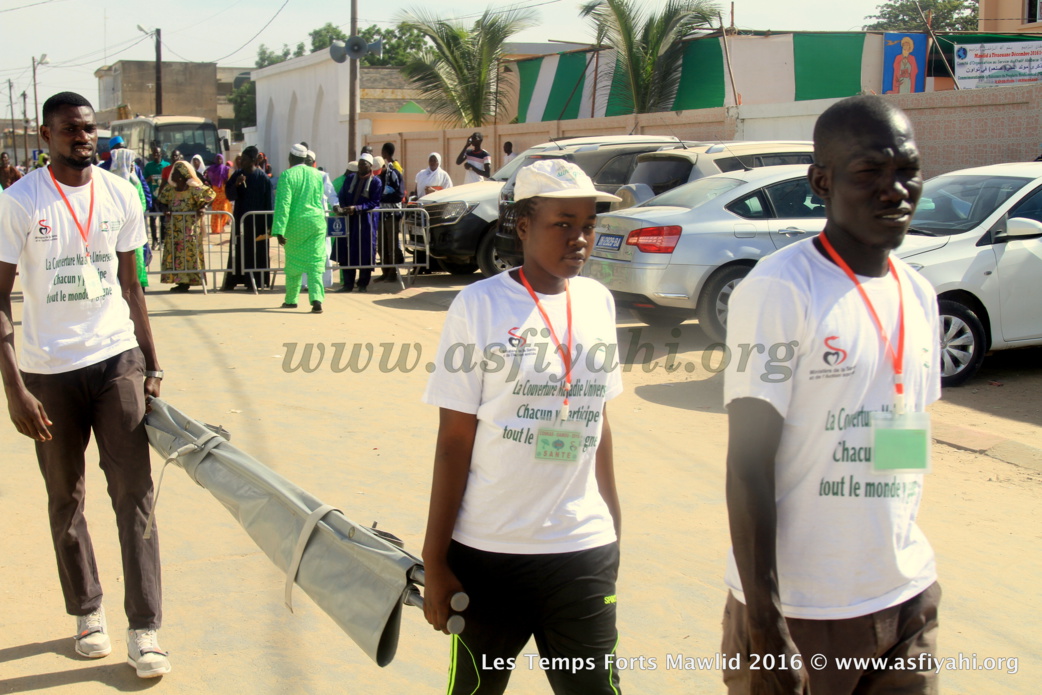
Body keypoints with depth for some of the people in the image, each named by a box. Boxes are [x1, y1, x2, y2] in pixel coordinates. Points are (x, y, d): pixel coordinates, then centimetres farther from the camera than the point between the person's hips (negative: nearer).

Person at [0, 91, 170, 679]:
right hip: (48, 371, -1)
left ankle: (145, 630, 3)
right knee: (66, 499, 11)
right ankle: (88, 612, 28)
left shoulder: (121, 195, 4)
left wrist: (152, 364, 7)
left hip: (117, 361, 2)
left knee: (135, 494, -3)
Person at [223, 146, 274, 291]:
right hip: (240, 219, 3)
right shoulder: (237, 175, 3)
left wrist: (269, 225, -10)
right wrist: (236, 184, -19)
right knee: (237, 251, 5)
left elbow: (269, 203, -6)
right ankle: (231, 281, 9)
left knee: (257, 252, 1)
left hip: (257, 221, -3)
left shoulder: (263, 178, -7)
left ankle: (255, 281, 10)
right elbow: (230, 196, 1)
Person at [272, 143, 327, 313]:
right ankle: (316, 299, -15)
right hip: (316, 222, 2)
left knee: (293, 263, 14)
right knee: (315, 262, 1)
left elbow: (283, 204, -16)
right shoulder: (317, 174, 4)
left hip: (295, 224, -2)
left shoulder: (287, 175, -9)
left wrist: (279, 230, -18)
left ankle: (291, 299, 26)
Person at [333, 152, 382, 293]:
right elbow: (342, 196, 9)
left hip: (366, 220, -4)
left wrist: (356, 208, -20)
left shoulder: (375, 182, -2)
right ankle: (348, 284, 10)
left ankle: (363, 284, 10)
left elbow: (374, 203, -9)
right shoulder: (350, 178, 11)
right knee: (346, 251, 2)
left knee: (364, 253, 0)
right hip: (349, 219, 4)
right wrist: (342, 208, -12)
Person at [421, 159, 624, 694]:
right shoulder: (480, 305, -8)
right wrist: (435, 559, -6)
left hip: (584, 550, 3)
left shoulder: (598, 302, 5)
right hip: (488, 551, -3)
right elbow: (454, 439, -7)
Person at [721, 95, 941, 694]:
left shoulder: (920, 295, 8)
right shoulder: (781, 290, -14)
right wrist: (765, 627, -16)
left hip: (907, 599, 6)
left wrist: (917, 587, 17)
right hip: (800, 610, -6)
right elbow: (749, 466, -15)